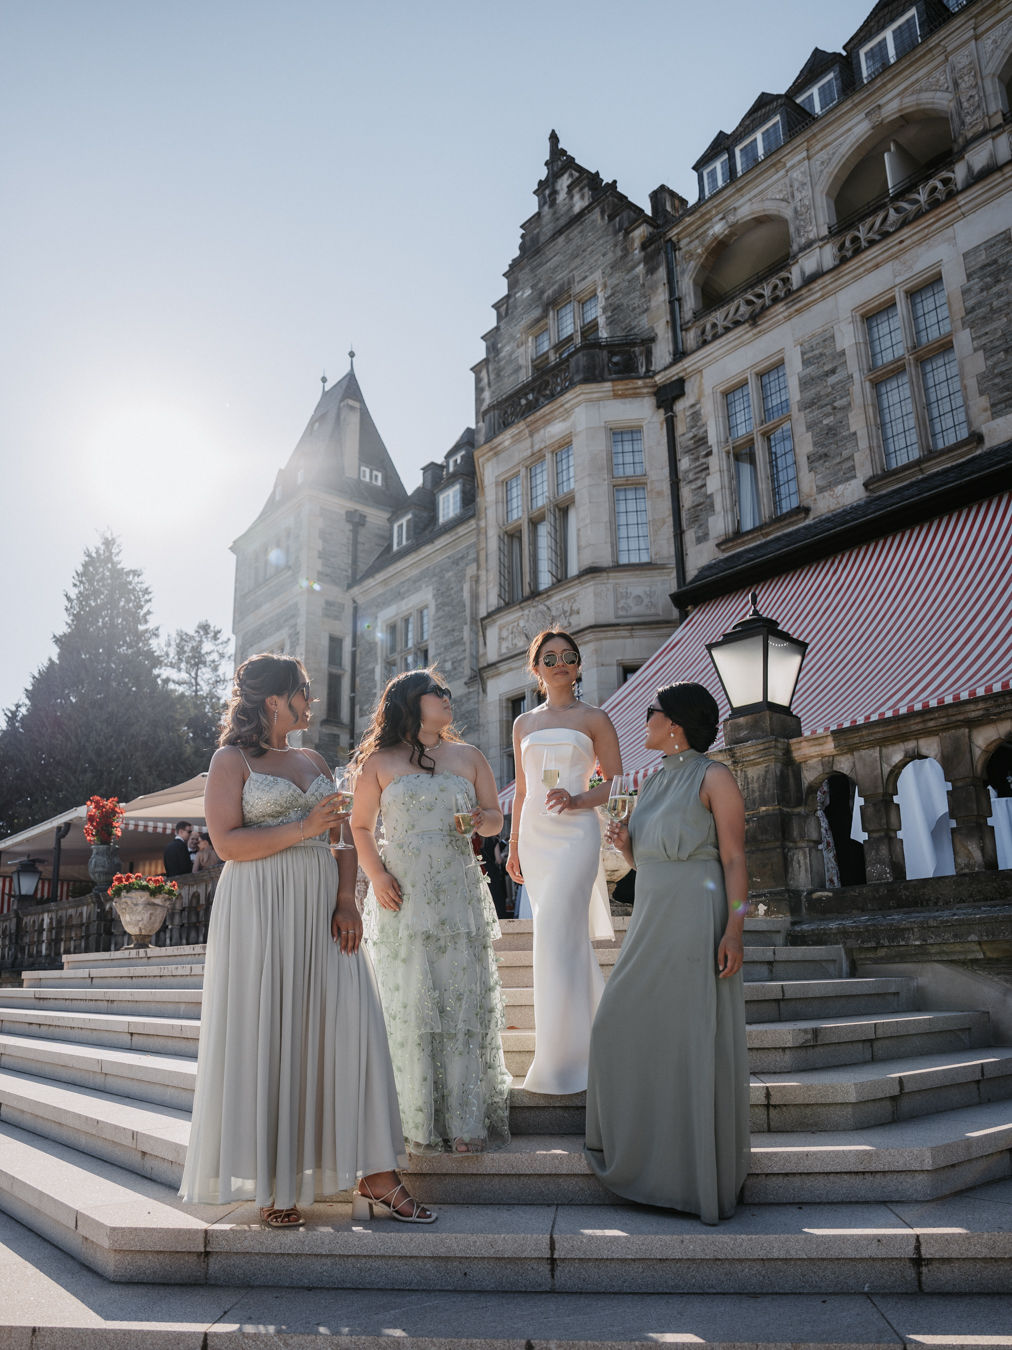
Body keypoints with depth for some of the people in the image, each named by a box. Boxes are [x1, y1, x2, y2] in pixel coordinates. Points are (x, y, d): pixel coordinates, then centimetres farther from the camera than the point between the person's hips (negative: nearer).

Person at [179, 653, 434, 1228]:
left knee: (349, 1026, -3)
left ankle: (374, 1177, 2)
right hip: (261, 913, -5)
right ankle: (273, 1185, 12)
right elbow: (227, 840, -10)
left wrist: (347, 901, -1)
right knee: (267, 1039, 0)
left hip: (322, 911, 5)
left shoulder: (314, 761, 17)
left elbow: (342, 837, 13)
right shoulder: (232, 760, 2)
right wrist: (303, 828, -14)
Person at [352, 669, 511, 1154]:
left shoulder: (469, 757, 14)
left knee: (464, 999, 0)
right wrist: (376, 876, -7)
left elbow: (496, 818, 15)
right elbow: (360, 827, 7)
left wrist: (482, 820, -8)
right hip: (402, 896, -2)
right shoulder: (379, 762, 6)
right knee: (411, 1005, -1)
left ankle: (466, 1122, 10)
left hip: (460, 895, 2)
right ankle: (419, 1124, 11)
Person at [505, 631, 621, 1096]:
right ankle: (596, 1030, 23)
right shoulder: (524, 723, 16)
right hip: (534, 835, 5)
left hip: (576, 834, -4)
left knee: (557, 935, -13)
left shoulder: (595, 719, 4)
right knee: (567, 936, 7)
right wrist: (513, 844, 16)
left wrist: (577, 801, -16)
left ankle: (560, 1060, -6)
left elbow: (614, 782, 1)